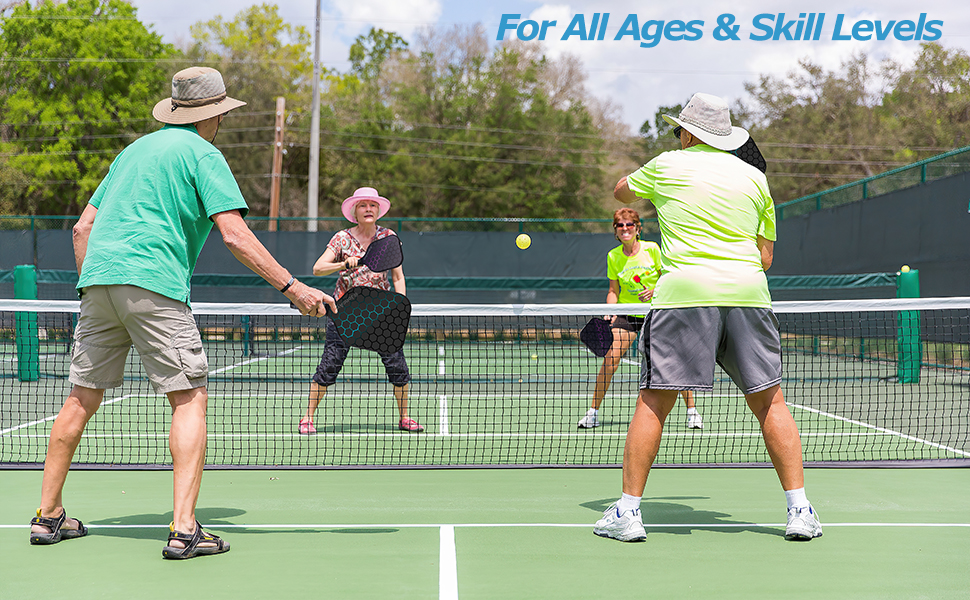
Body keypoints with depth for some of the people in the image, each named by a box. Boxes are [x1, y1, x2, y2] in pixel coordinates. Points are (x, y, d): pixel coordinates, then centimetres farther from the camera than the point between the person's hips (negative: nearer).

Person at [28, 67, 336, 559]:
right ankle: (183, 529, -14)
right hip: (153, 284, -7)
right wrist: (292, 287, -11)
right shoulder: (203, 154, 3)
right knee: (190, 398, -4)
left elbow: (83, 227, 23)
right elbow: (235, 235, -10)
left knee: (83, 398, 15)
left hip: (98, 279, 7)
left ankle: (48, 516, 22)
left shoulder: (134, 149, 24)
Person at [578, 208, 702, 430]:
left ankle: (692, 411, 7)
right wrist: (610, 312, -10)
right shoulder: (613, 257, -2)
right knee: (610, 359, -13)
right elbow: (614, 290, 5)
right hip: (626, 314, 1)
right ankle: (593, 412, -2)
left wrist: (655, 291, -19)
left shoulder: (652, 249, -8)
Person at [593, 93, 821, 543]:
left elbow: (621, 191, 32)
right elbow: (765, 256, 17)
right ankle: (799, 510, 6)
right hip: (748, 292, 3)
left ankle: (628, 510, 2)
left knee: (654, 401, 2)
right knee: (769, 401, 9)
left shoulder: (667, 165, 11)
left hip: (684, 290, -2)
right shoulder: (755, 178, 16)